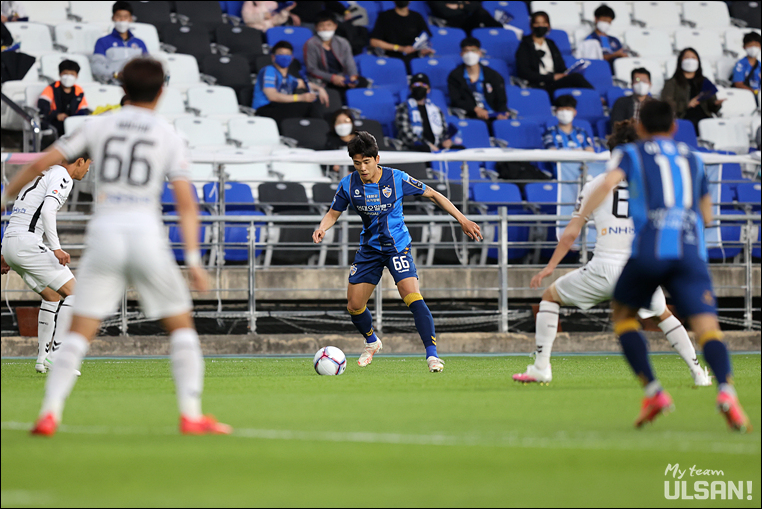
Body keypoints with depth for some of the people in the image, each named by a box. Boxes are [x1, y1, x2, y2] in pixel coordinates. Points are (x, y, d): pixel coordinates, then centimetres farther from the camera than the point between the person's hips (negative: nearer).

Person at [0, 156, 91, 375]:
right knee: (74, 293, -7)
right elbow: (47, 211, -22)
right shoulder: (62, 178, -5)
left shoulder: (44, 174, 25)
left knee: (52, 295, 23)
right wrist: (56, 248, -29)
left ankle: (43, 357, 22)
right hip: (27, 244, -10)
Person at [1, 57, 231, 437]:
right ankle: (191, 414, 5)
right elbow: (185, 203, -3)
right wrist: (193, 259, -3)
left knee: (79, 332, 5)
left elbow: (40, 163, 8)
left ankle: (49, 413, -9)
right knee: (181, 325, 12)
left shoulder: (99, 126, 8)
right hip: (146, 232, -1)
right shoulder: (169, 137, 4)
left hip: (104, 234, 2)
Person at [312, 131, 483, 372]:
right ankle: (372, 342, 37)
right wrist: (322, 228, -18)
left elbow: (432, 194, -5)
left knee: (412, 297, -23)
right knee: (354, 306, 6)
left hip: (397, 246, -4)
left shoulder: (396, 179, -15)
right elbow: (333, 214, 5)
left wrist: (462, 220, -7)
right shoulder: (349, 185, -8)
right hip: (369, 248, 4)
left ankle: (432, 354, -23)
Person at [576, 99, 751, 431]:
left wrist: (578, 220, -7)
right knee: (706, 325, -10)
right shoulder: (692, 160, 27)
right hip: (691, 249, 2)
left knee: (622, 314, 20)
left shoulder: (630, 154, 17)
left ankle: (652, 391, 3)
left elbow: (609, 182, -5)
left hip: (650, 247, -2)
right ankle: (726, 389, -38)